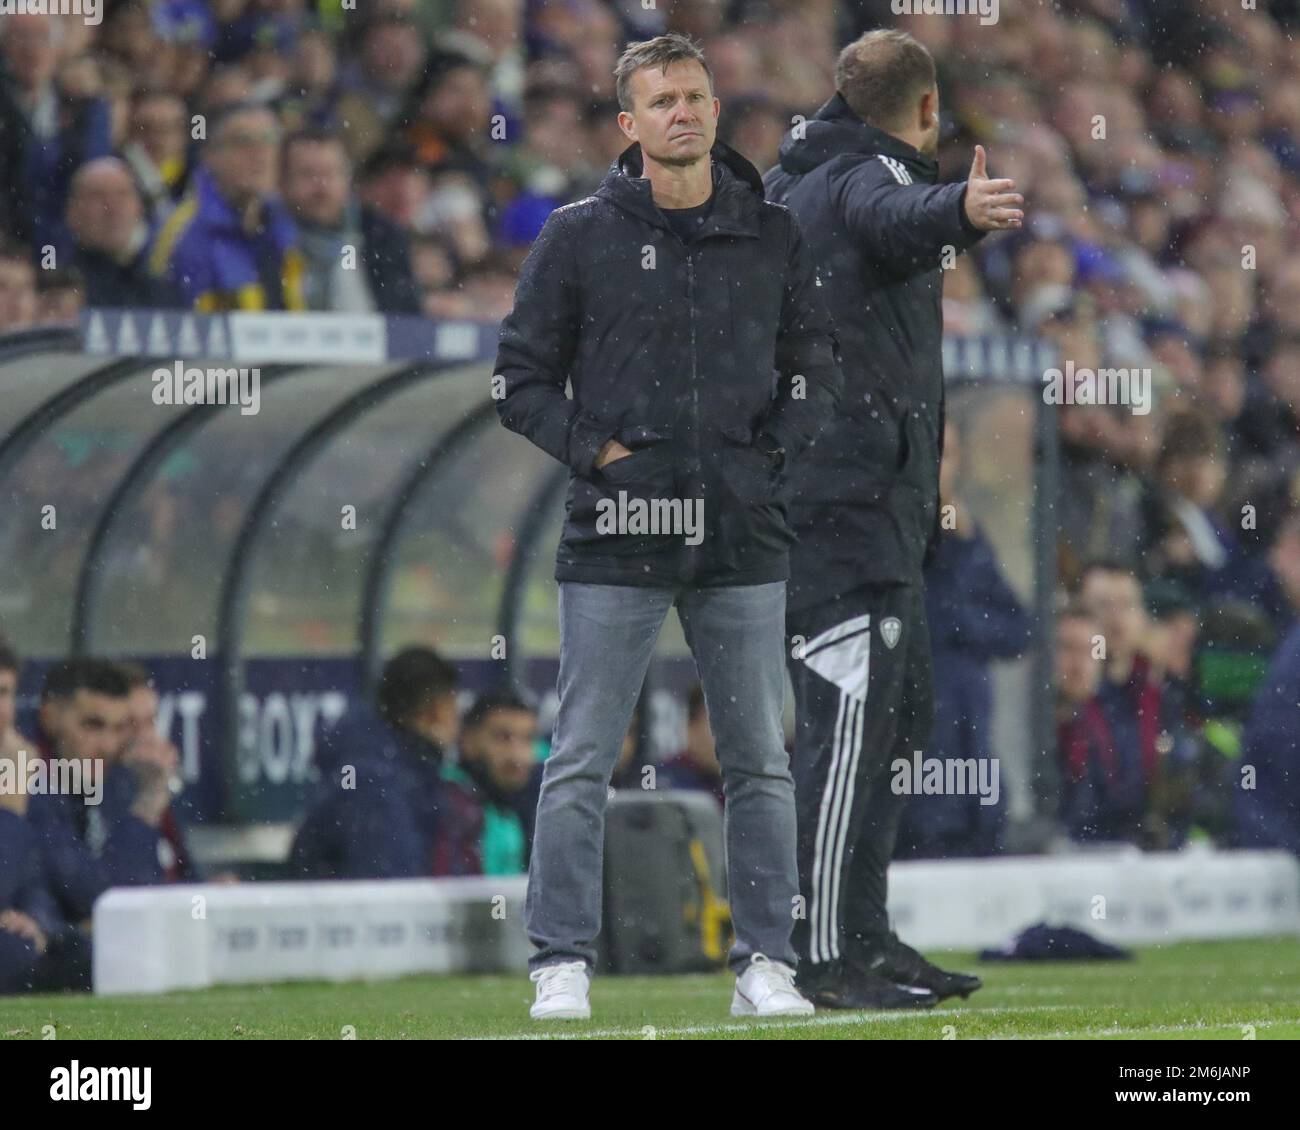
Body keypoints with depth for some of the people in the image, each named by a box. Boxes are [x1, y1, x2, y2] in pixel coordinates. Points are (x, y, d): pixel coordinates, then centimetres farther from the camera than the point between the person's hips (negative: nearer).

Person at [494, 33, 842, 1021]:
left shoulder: (773, 237, 8)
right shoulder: (580, 237, 3)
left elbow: (819, 371, 16)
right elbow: (522, 379, 5)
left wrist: (775, 454, 1)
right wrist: (592, 451, -7)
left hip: (744, 539, 2)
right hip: (617, 540, -2)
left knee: (761, 763, 4)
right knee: (582, 761, -3)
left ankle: (765, 963, 10)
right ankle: (562, 965, 0)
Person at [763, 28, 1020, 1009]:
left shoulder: (791, 183, 20)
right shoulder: (867, 176, -11)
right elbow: (896, 215, -36)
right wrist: (960, 210, -57)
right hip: (853, 496, -10)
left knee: (895, 719, 16)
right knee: (851, 721, -13)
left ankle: (865, 939, 20)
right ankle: (826, 957, -16)